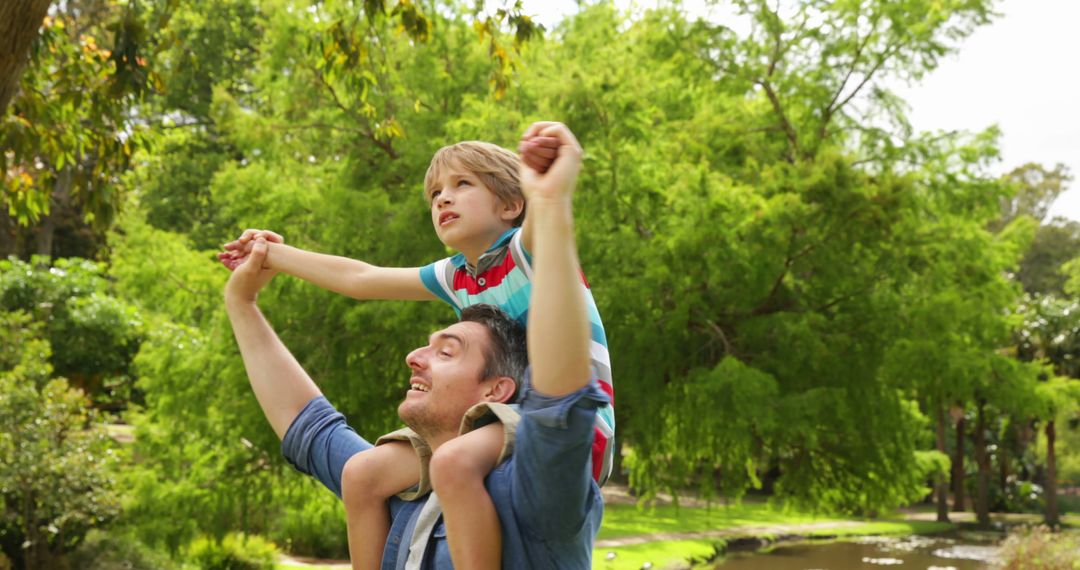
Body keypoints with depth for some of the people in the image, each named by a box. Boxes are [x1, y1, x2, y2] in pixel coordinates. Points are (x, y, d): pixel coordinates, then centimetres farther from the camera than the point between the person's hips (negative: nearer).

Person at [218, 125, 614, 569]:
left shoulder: (529, 251, -7)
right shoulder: (455, 277, 14)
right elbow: (360, 279, 24)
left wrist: (544, 174, -55)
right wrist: (275, 255, 31)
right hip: (500, 420, 8)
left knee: (455, 461, -35)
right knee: (363, 474, -2)